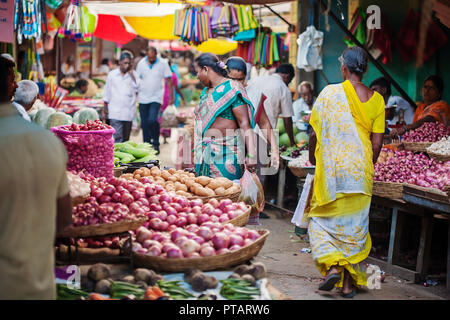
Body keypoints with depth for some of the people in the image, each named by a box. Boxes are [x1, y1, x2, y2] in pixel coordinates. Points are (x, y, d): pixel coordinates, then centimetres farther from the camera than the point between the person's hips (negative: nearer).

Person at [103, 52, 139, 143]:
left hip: (129, 112, 2)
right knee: (117, 138, -14)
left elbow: (137, 89, -8)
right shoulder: (112, 74, 6)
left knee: (126, 139, 9)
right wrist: (104, 110, 11)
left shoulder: (134, 74, 7)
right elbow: (107, 94, 12)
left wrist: (131, 74, -6)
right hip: (115, 112, -2)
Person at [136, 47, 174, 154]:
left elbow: (169, 81, 1)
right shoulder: (141, 63, 3)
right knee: (144, 123, 5)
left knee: (152, 120, -19)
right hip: (143, 98, 3)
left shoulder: (163, 64, -4)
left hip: (156, 97, -3)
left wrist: (171, 97, -2)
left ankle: (156, 144, -2)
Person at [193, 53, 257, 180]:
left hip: (226, 151, -8)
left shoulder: (231, 89, -9)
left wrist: (251, 155, -25)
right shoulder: (206, 91, 17)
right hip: (206, 152, 8)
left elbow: (245, 124, -16)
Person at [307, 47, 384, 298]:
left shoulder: (330, 93, -7)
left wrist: (314, 158, 13)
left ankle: (332, 266, -8)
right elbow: (377, 142, 1)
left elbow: (314, 133, -4)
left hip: (332, 166, -3)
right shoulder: (376, 99, 1)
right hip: (360, 167, 3)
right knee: (355, 223, 9)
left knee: (324, 217, 11)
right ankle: (349, 282, 11)